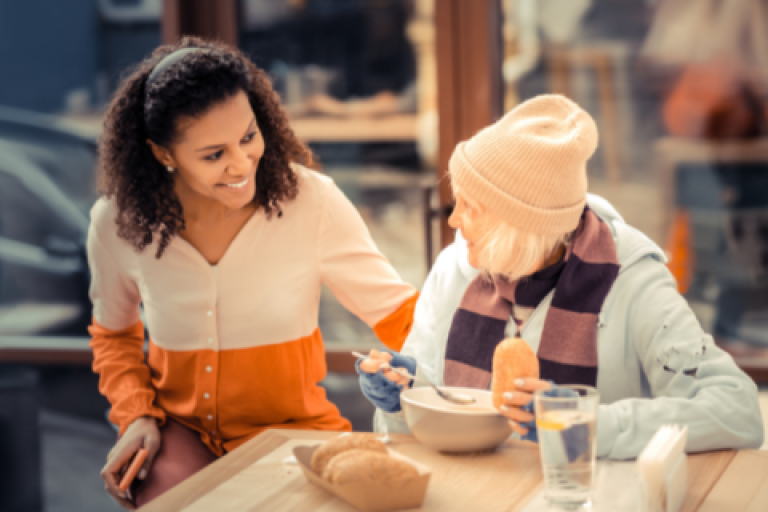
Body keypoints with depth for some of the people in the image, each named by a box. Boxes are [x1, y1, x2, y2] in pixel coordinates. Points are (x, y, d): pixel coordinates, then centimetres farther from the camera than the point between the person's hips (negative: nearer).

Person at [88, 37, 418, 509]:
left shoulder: (309, 200, -13)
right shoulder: (118, 223, -7)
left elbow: (398, 312, -6)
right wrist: (136, 414, -3)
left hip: (291, 429, -1)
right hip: (182, 431, 1)